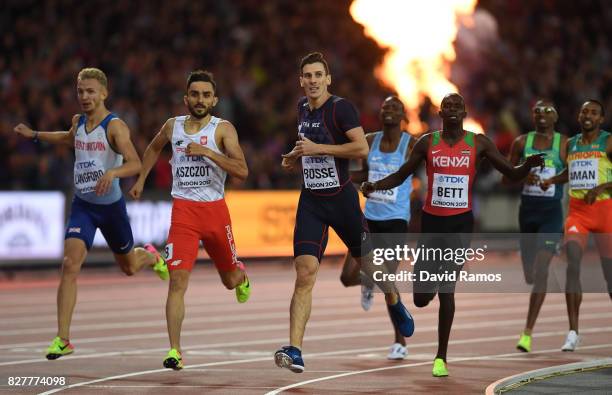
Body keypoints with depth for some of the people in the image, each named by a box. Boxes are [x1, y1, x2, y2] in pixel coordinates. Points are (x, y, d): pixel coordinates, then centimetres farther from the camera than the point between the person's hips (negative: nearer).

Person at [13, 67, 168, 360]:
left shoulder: (114, 126, -16)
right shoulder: (78, 122, 3)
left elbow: (135, 163, -29)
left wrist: (112, 173, -47)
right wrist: (35, 135, 27)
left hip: (111, 205, -3)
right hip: (82, 205, 3)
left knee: (128, 266, 17)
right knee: (70, 264, -17)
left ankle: (152, 258, 57)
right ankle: (62, 339, -17)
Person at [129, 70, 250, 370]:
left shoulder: (223, 129, -5)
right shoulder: (173, 126, 6)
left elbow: (242, 171, -17)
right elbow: (154, 148, 30)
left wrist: (207, 152, -24)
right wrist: (141, 179, 25)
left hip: (215, 209, -1)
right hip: (183, 210, 1)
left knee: (229, 280, 17)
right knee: (178, 278, -16)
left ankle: (241, 276, 57)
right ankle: (174, 350, -16)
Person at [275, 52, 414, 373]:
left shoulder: (341, 108, -12)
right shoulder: (302, 108, 10)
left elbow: (361, 148, -23)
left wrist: (318, 149, -23)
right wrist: (297, 157, 10)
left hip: (341, 199, -4)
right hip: (310, 201, 4)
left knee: (368, 263, 15)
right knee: (304, 275, -11)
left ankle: (394, 302, 50)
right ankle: (294, 351, -19)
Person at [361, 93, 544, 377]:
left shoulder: (478, 143, 0)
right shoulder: (427, 143, 2)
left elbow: (512, 174, 4)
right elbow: (401, 175, 8)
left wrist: (528, 165, -18)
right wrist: (375, 185, -11)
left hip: (460, 222, -2)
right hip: (431, 220, 2)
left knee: (447, 289, -11)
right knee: (421, 298, 3)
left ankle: (441, 358, -1)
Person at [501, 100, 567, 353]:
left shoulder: (564, 144, -2)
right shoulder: (521, 143, 5)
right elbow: (506, 178, 7)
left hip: (552, 211, -3)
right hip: (527, 209, 4)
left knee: (541, 268, -17)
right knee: (529, 273, 10)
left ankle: (528, 332, -17)